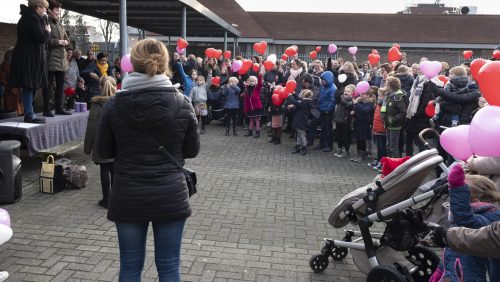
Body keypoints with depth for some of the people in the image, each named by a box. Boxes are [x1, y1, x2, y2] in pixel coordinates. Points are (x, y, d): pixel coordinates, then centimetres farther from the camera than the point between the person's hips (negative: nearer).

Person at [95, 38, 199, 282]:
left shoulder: (114, 104, -7)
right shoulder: (181, 102, -8)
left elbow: (103, 151, 3)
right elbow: (192, 150, 2)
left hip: (127, 196, 1)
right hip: (170, 196, 0)